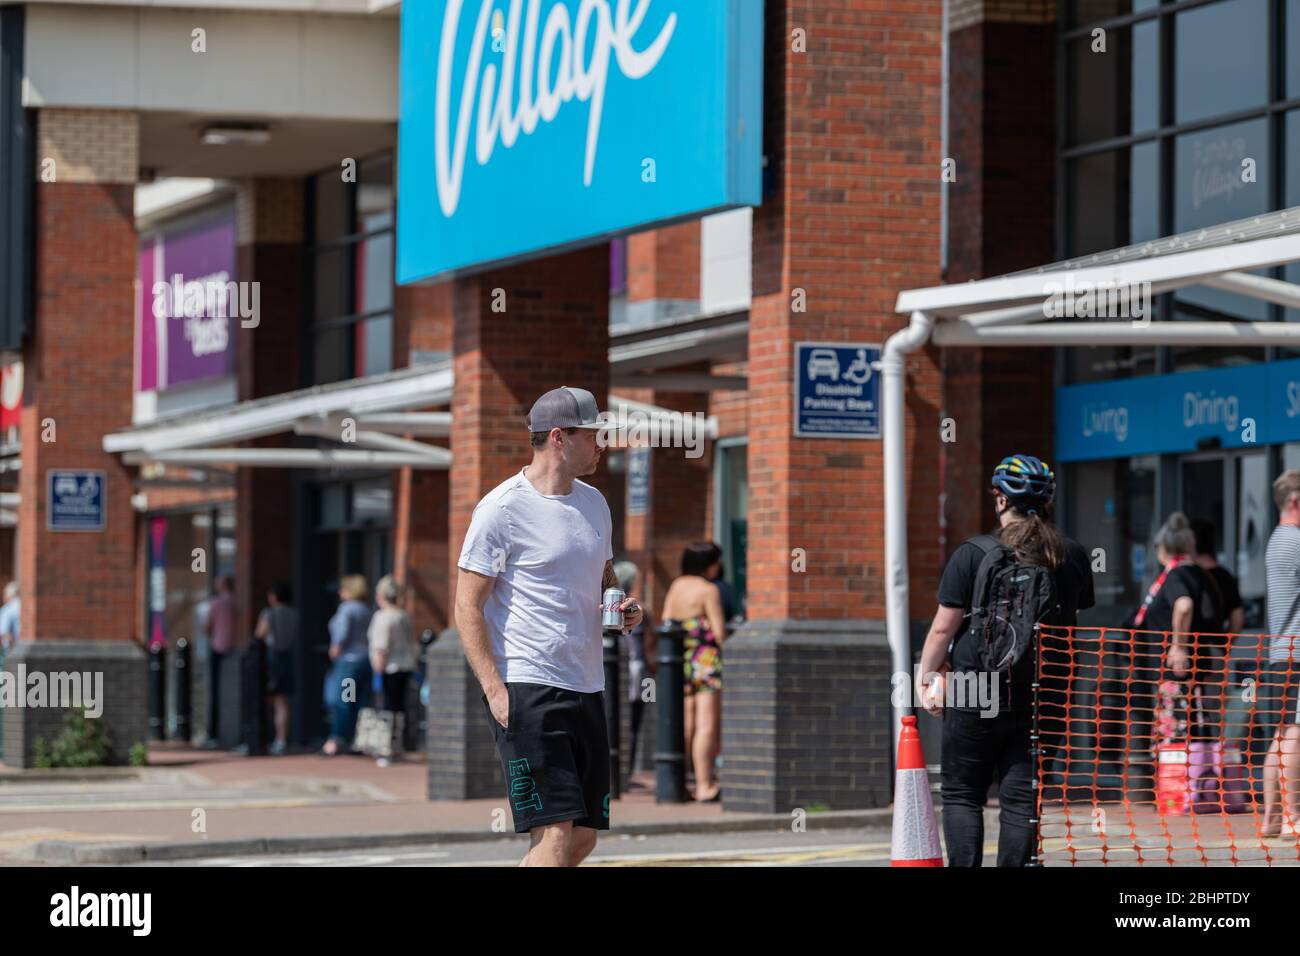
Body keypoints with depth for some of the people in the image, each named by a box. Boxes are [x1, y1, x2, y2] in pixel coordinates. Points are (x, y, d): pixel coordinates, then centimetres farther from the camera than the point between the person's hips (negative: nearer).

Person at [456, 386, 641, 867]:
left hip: (587, 688, 8)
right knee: (555, 833, -15)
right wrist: (494, 688, -18)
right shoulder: (502, 507, -9)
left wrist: (623, 606, 6)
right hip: (526, 690, -8)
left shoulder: (594, 502, 14)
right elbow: (467, 606, -9)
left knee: (584, 837, 8)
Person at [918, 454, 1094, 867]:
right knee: (1022, 798, 5)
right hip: (1043, 695, 3)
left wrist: (927, 676, 4)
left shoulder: (973, 554, -8)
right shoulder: (1073, 558, 4)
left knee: (962, 794, 7)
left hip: (977, 695, -3)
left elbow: (943, 627, -7)